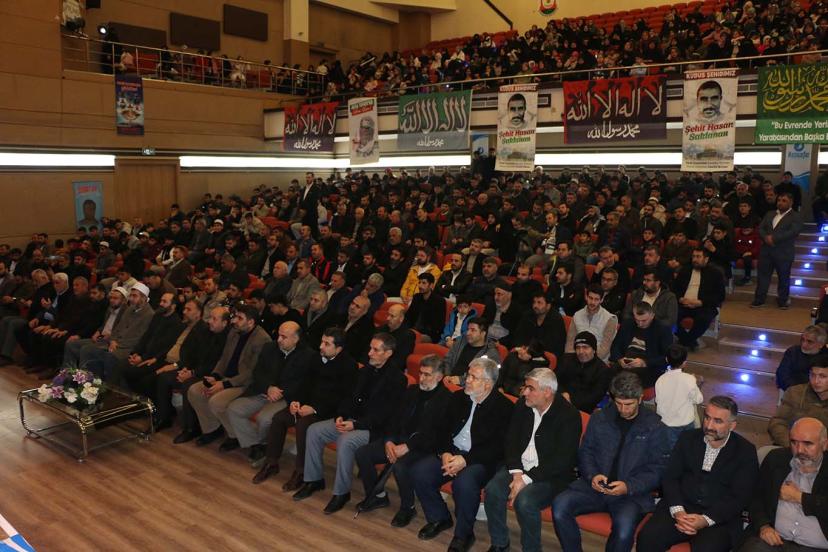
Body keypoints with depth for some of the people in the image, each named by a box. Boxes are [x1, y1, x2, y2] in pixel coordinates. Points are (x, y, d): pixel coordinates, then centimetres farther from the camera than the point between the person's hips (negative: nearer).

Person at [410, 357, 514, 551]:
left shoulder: (504, 407, -8)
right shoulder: (458, 398, 9)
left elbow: (498, 447, -14)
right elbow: (443, 430, 12)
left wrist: (466, 460, -21)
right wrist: (445, 453, -9)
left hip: (481, 460, -6)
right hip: (452, 453, 6)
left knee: (464, 482, -35)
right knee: (419, 472, -16)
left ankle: (463, 534, -8)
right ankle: (439, 518, 9)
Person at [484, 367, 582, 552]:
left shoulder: (569, 415, -14)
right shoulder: (523, 405, 4)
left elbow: (561, 460, -18)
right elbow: (511, 440, 5)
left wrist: (526, 479, -21)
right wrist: (516, 472, -11)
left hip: (551, 476, -5)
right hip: (520, 467, 5)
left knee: (524, 501, -31)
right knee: (492, 490, -22)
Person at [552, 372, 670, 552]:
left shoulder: (655, 427, 3)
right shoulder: (599, 419, 12)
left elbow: (658, 469, -1)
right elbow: (585, 452, 15)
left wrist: (629, 487, -15)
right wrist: (592, 475, -7)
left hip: (633, 492, -3)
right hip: (595, 486, 3)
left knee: (624, 524, -35)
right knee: (560, 505, -23)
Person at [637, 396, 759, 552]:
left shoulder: (745, 451, 0)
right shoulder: (688, 438, 9)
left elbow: (740, 497, -5)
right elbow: (670, 477, 6)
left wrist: (706, 520, -18)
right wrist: (678, 510, -13)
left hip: (719, 517, -2)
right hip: (682, 506, 2)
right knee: (647, 537, -23)